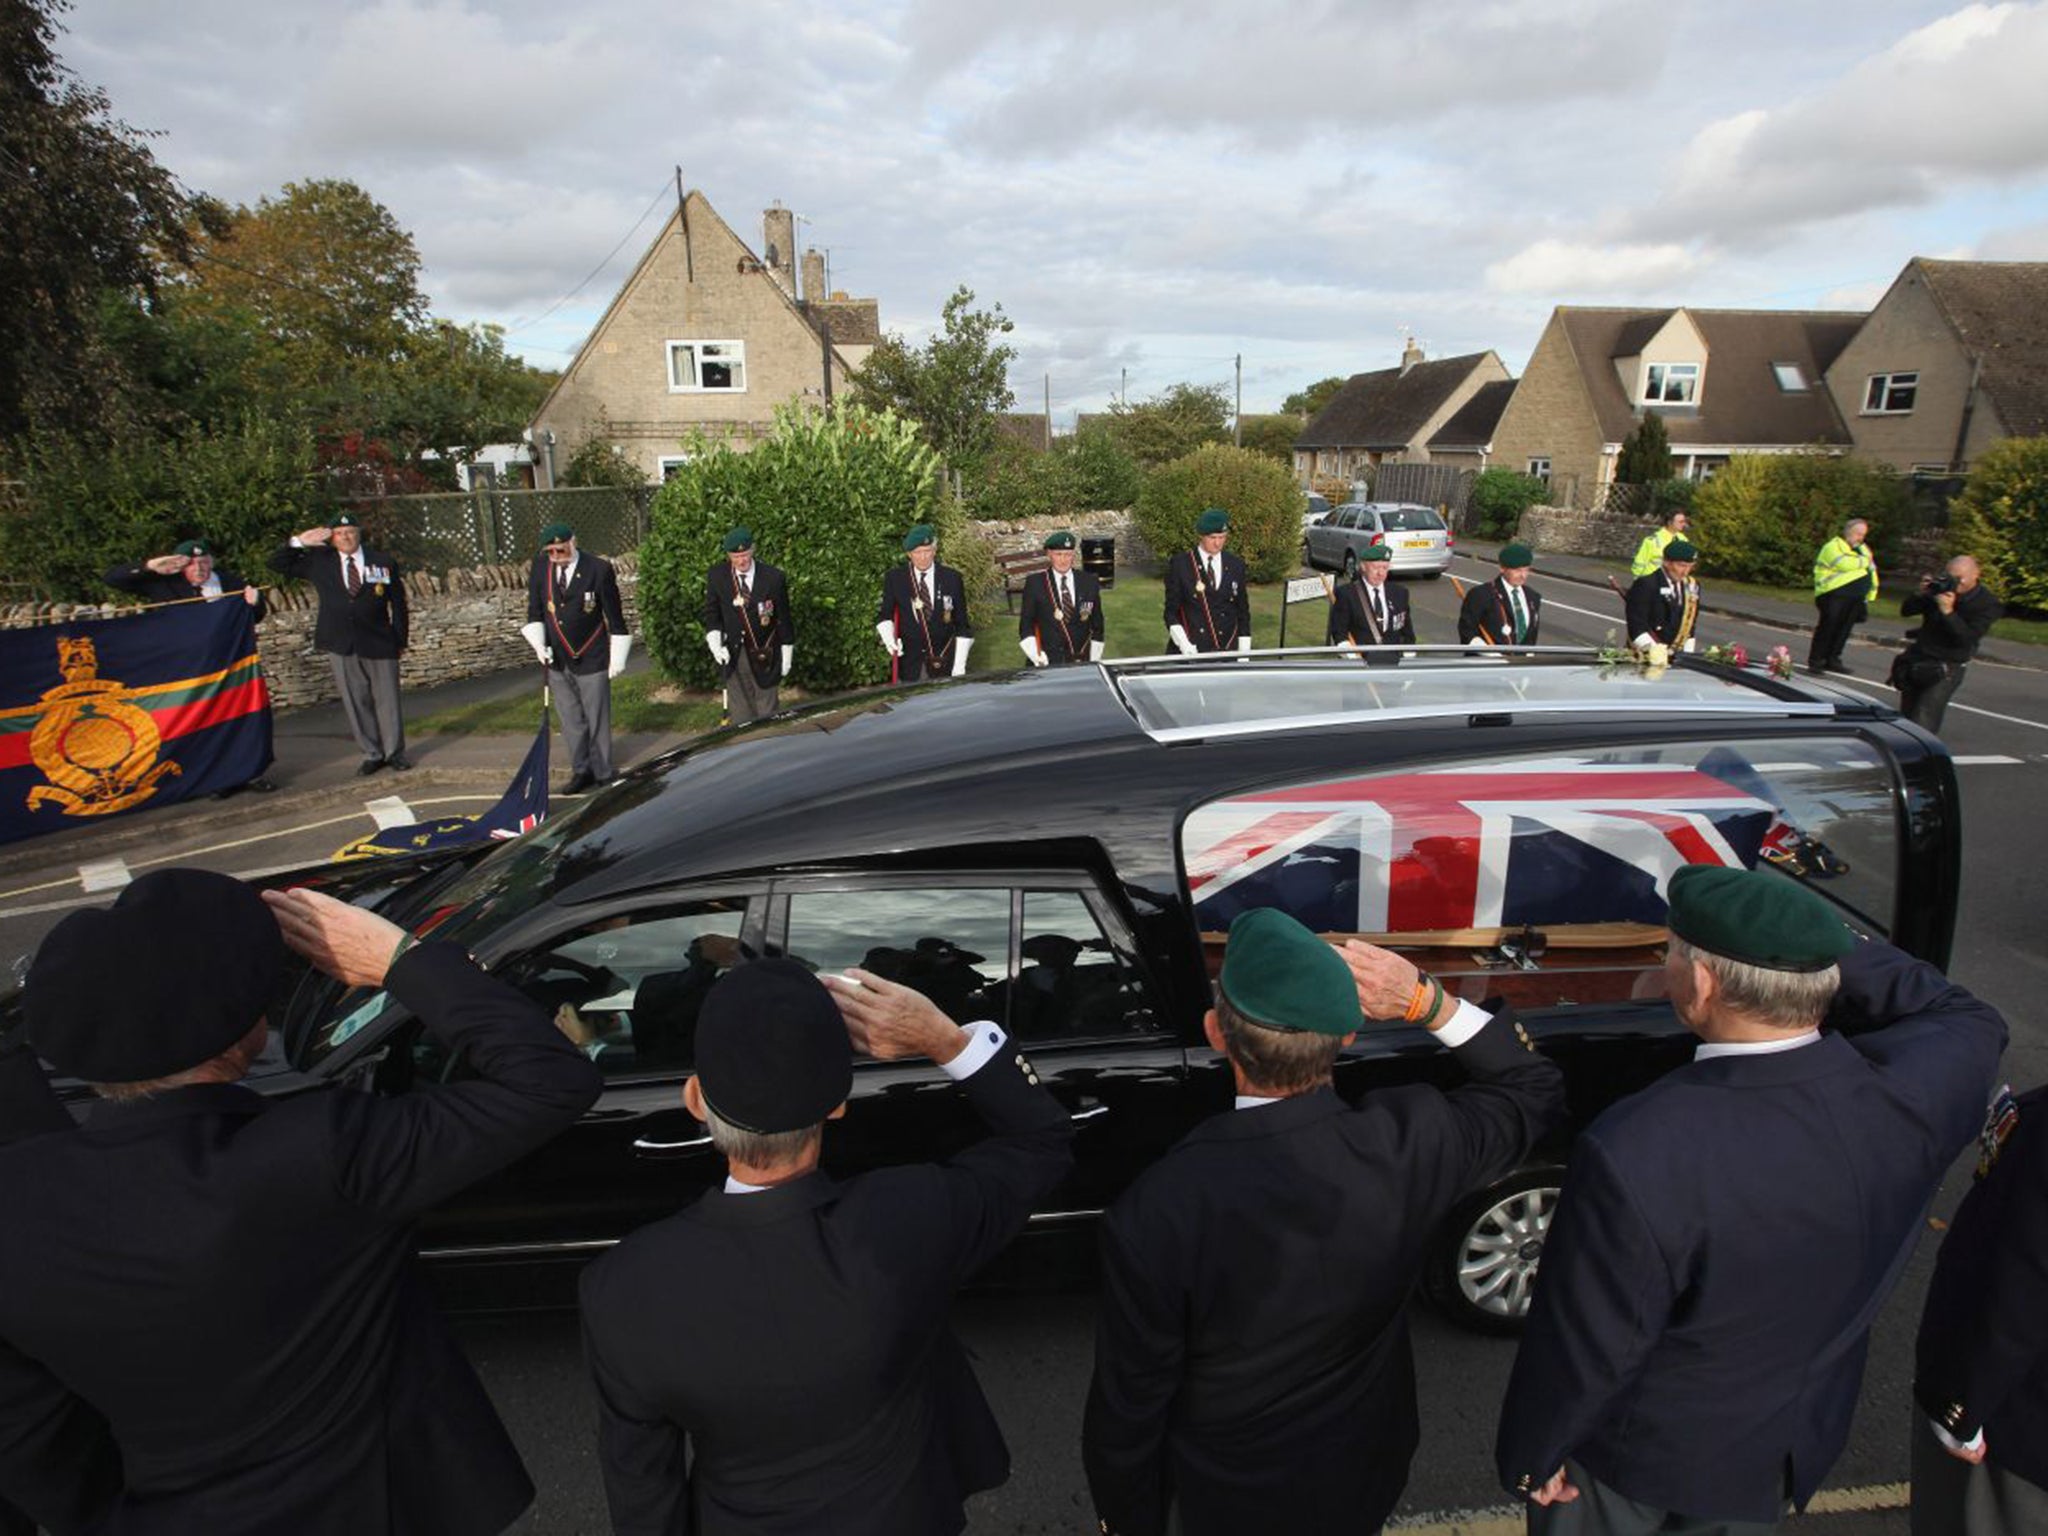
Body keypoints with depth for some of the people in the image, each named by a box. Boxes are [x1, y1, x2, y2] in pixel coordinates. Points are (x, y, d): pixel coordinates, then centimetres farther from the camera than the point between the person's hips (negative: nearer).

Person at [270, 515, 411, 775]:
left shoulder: (384, 563, 3)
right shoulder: (319, 561, 7)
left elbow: (398, 604, 5)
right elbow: (278, 564, 11)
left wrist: (400, 640, 2)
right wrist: (298, 542, -4)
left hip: (378, 642, -2)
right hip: (341, 645, 2)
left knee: (387, 698, 4)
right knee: (355, 702, 6)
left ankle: (394, 751, 15)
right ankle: (371, 754, 15)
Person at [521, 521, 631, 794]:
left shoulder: (600, 569, -12)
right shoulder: (539, 567, -1)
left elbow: (615, 617, -6)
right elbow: (534, 610, 9)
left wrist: (617, 659, -4)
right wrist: (539, 644, -4)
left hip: (592, 660, -4)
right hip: (557, 661, 4)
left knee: (597, 720, 5)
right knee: (571, 721, 12)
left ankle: (602, 775, 19)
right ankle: (581, 772, 25)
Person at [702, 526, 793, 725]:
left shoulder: (773, 577, -12)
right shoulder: (716, 576, -6)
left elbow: (784, 617, -4)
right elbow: (711, 613, 5)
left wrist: (787, 654, 0)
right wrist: (715, 643, -11)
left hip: (764, 655, -2)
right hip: (733, 654, 2)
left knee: (767, 713, 8)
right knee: (739, 714, 8)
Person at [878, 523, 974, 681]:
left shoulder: (952, 578, 0)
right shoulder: (895, 578, 1)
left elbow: (962, 626, 2)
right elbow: (884, 615, 11)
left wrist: (959, 666, -3)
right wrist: (888, 636, -10)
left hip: (943, 662, 0)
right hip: (909, 664, 0)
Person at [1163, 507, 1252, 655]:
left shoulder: (1236, 566, 7)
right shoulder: (1179, 565, -1)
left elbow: (1243, 612, 10)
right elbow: (1171, 612, -2)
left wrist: (1244, 654, 4)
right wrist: (1184, 645, -17)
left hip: (1226, 652, 2)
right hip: (1189, 654, -2)